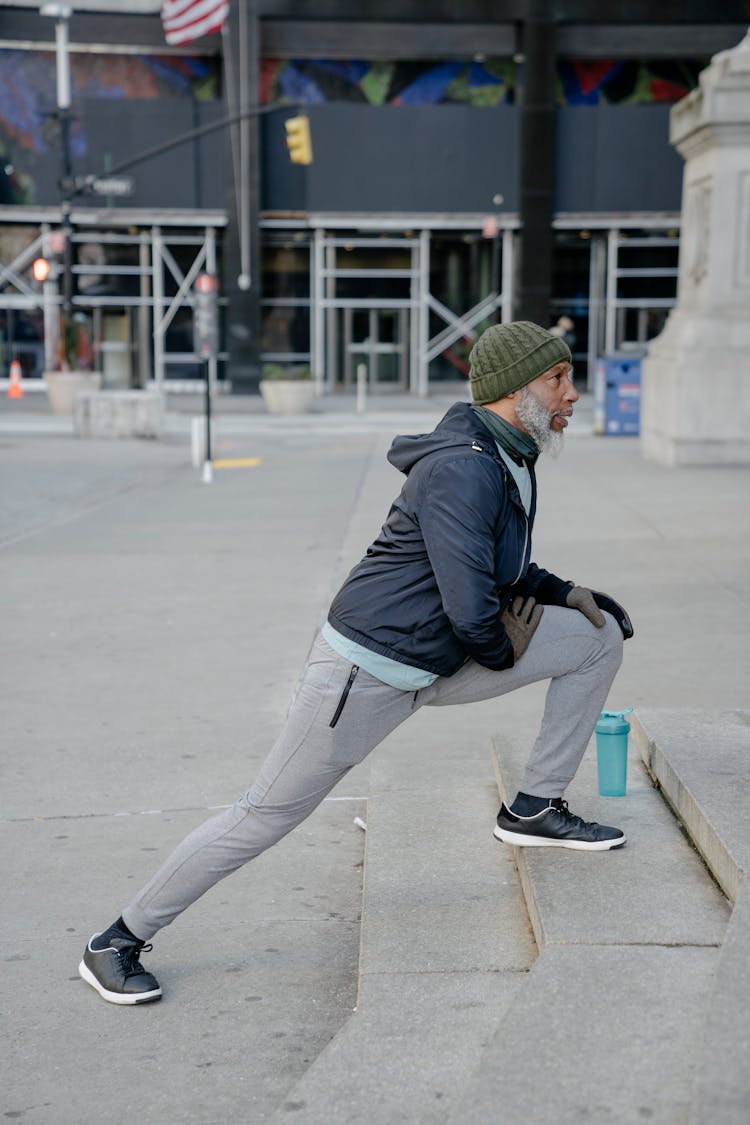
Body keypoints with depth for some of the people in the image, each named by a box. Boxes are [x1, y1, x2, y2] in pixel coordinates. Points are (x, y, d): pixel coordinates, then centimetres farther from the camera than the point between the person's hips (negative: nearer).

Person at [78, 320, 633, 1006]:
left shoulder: (513, 461, 8)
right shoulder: (462, 467, -24)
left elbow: (504, 572, 23)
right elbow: (470, 608, -30)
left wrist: (566, 593, 7)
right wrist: (502, 652, -9)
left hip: (440, 664, 9)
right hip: (365, 674, -9)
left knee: (599, 636, 6)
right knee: (267, 816, -3)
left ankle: (535, 809, 13)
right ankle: (119, 942, 13)